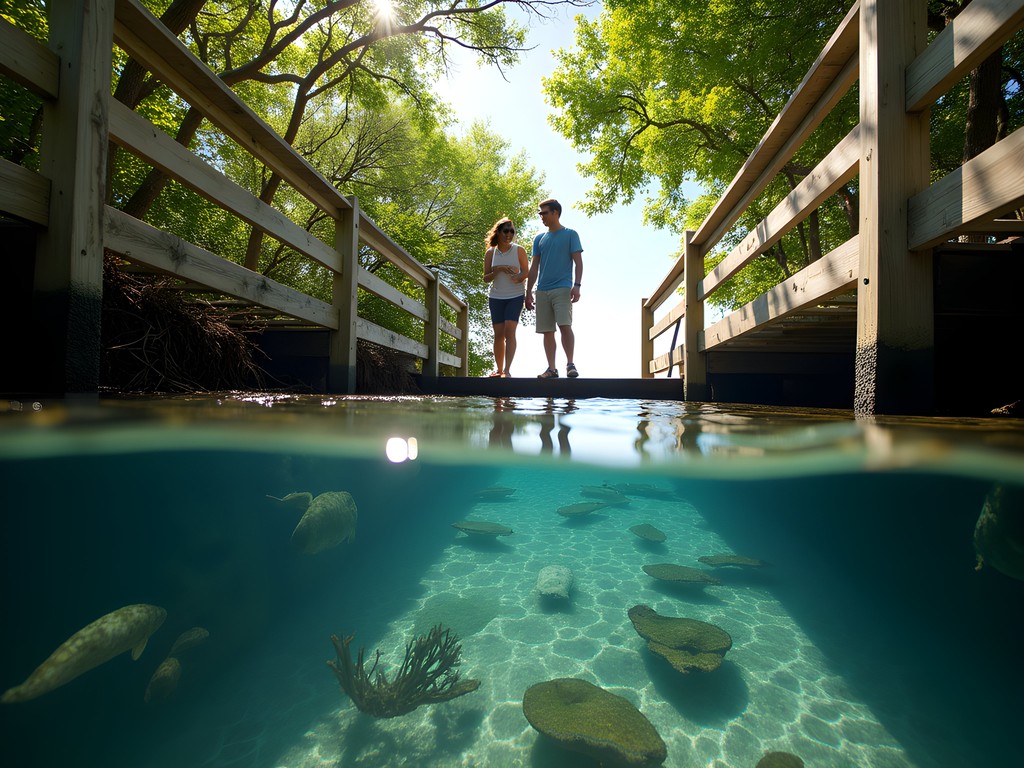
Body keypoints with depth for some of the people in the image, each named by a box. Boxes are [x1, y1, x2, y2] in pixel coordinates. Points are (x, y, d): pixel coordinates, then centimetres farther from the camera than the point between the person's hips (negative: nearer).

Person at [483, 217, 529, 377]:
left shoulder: (519, 250, 1)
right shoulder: (490, 253, 5)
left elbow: (526, 272, 2)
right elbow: (485, 278, 4)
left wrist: (518, 277, -21)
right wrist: (498, 270, -14)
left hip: (515, 296, -2)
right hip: (496, 298, 2)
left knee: (509, 331, -16)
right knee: (498, 334, 2)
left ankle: (507, 370, -19)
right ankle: (499, 370, 11)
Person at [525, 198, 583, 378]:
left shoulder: (570, 235, 5)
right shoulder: (539, 238, 17)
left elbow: (578, 262, -1)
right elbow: (534, 267, 17)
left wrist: (577, 286, -13)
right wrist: (528, 292, 12)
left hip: (562, 288, -5)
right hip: (542, 291, 5)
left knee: (565, 325, -18)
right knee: (547, 331, 3)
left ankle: (570, 364, -8)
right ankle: (551, 368, 8)